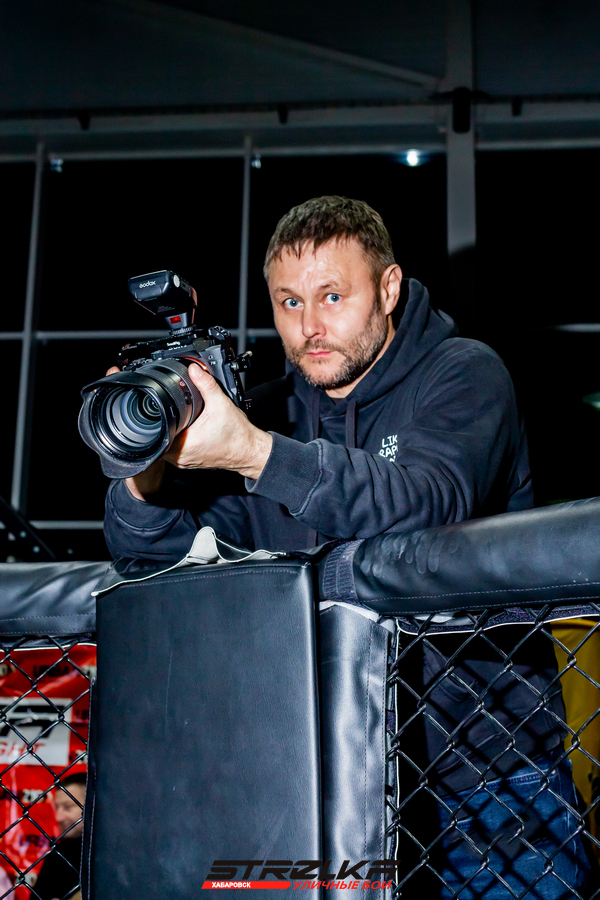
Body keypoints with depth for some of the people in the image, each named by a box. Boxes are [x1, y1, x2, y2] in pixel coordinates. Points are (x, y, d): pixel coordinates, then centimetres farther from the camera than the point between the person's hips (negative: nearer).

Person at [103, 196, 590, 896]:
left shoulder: (463, 374, -5)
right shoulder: (270, 409, 7)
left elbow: (430, 503, -27)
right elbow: (154, 550, 1)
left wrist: (252, 452, -37)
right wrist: (144, 475, -22)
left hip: (482, 755, -3)